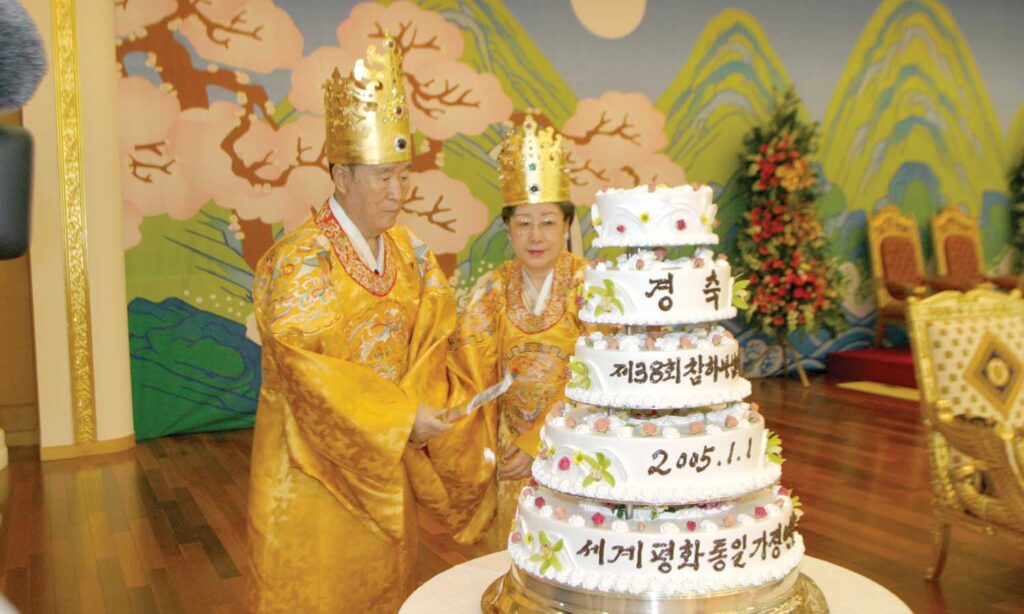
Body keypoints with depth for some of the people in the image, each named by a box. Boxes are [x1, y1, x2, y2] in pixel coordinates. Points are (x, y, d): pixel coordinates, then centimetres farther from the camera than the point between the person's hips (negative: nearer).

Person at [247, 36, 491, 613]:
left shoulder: (409, 253, 1)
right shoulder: (300, 261, -18)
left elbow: (430, 344, 1)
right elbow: (311, 371, -22)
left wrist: (428, 405, -17)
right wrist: (400, 416, -25)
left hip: (386, 457, 6)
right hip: (314, 458, -5)